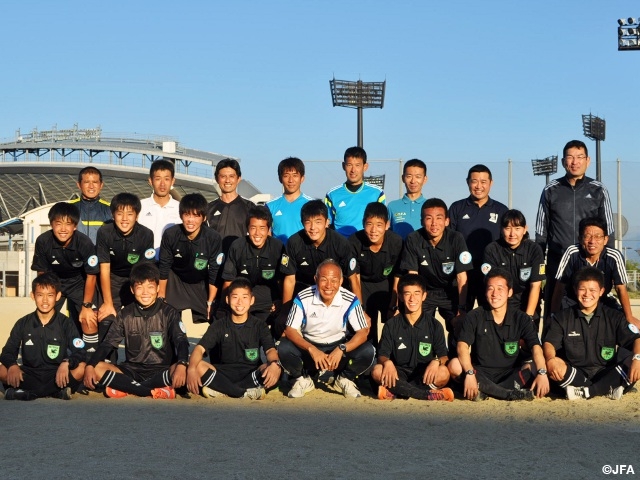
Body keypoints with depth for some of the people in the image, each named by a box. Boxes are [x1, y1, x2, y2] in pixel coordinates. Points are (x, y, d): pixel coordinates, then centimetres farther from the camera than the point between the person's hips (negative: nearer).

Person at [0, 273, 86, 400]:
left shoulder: (66, 324, -1)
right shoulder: (23, 324, 4)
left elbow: (79, 353, -8)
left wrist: (66, 363, -31)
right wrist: (12, 365, -22)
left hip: (57, 375, -1)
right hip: (30, 375, 2)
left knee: (80, 369, -29)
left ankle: (30, 392, -24)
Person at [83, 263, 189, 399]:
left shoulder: (169, 313, -2)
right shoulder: (125, 314, 5)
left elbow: (181, 341, -14)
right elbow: (108, 343, 2)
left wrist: (181, 365, -36)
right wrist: (90, 365, -17)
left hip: (161, 371, -2)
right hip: (132, 371, 3)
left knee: (186, 370, -34)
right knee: (97, 368, -22)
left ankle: (125, 388, -29)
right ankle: (154, 391, -29)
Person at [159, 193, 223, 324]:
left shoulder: (213, 238, -24)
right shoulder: (170, 235, -23)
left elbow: (214, 273, -14)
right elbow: (163, 268, -10)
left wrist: (210, 303, -11)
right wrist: (161, 298, -3)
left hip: (200, 284, 0)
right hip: (176, 280, 0)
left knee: (201, 322, -2)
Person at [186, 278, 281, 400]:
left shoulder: (259, 325, 4)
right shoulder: (219, 325, 4)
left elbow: (270, 350, -9)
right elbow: (200, 348, -6)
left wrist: (274, 364, -35)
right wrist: (191, 369, -29)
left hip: (252, 374, 0)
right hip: (225, 373, 1)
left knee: (275, 371, -31)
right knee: (199, 367, -27)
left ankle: (222, 390, -30)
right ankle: (245, 393, -31)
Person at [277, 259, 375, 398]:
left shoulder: (350, 300, -18)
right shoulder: (303, 298, -19)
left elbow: (363, 332, -16)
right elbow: (290, 330, -16)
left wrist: (341, 349, -33)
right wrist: (311, 349, -33)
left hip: (338, 346, 0)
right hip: (309, 346, 0)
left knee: (368, 352, -27)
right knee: (284, 348, -30)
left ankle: (344, 379, 4)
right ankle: (302, 380, 1)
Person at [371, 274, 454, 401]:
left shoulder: (435, 325, 3)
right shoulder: (391, 325, 4)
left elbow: (444, 356, -1)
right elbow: (382, 354, -1)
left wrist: (436, 362, -26)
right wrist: (387, 362, -26)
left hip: (424, 375, 0)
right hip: (399, 374, 1)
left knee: (443, 373, -32)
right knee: (377, 371, -31)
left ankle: (394, 391, -29)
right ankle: (428, 394, -31)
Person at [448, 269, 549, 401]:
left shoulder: (521, 319, -1)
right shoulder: (474, 317, -4)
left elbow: (535, 347, -13)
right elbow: (462, 346, -17)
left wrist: (542, 373, -33)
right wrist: (469, 374, -35)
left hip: (510, 374, 1)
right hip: (481, 374, 0)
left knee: (533, 368, -27)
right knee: (454, 365, -30)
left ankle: (485, 391, -28)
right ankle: (512, 394, -31)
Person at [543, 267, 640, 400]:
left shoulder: (614, 317, 7)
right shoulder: (562, 317, 7)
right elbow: (549, 343, -3)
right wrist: (550, 359, -28)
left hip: (604, 375, 1)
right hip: (575, 374, -1)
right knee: (555, 365, -32)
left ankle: (583, 392, -27)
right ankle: (607, 389, -29)